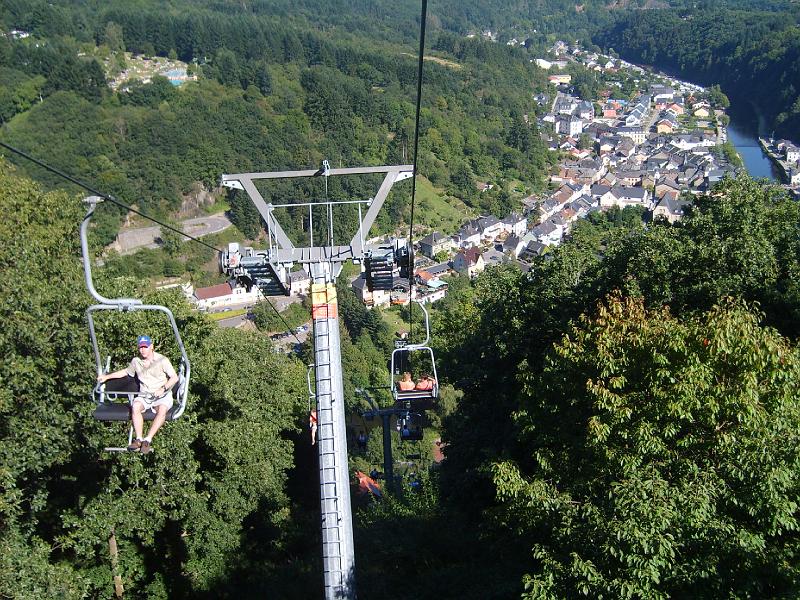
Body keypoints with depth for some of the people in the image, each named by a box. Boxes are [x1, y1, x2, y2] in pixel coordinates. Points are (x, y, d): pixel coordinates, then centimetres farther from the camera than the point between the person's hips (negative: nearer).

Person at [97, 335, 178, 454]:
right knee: (135, 407, -30)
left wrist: (163, 389, -17)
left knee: (162, 410, -35)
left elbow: (174, 377, -4)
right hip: (144, 395, 3)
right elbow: (125, 371, 30)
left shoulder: (162, 360, -3)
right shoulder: (136, 361, 10)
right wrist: (107, 376, 32)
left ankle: (147, 440, -37)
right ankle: (138, 439, -32)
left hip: (162, 395, -3)